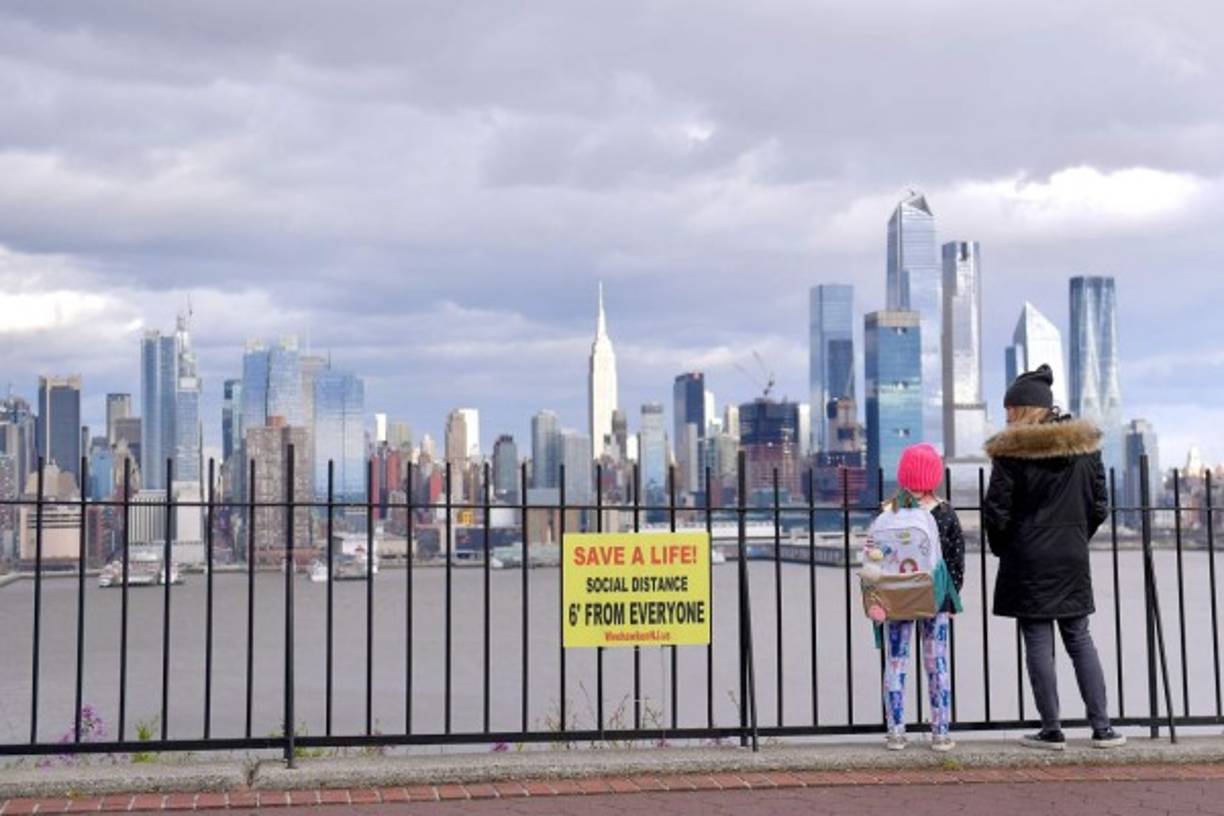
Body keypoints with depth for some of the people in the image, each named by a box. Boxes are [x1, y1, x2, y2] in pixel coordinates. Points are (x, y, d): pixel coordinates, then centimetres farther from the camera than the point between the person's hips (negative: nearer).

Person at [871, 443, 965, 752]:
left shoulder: (889, 513, -9)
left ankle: (896, 732, 7)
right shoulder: (946, 513, -2)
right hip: (935, 598, 2)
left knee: (895, 664, 6)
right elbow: (957, 558, 2)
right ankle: (940, 732, 11)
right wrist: (951, 598, 11)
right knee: (937, 663, 8)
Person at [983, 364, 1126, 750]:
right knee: (1080, 639, 12)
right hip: (1073, 561, 4)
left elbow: (996, 513, -10)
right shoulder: (1085, 446, 4)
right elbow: (1099, 507, 7)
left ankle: (1052, 731, 5)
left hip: (1028, 563, -4)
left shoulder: (1011, 451, -10)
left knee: (1038, 644, 1)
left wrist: (1001, 548, 7)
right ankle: (1102, 728, 12)